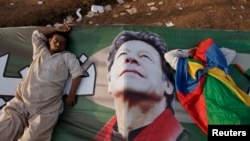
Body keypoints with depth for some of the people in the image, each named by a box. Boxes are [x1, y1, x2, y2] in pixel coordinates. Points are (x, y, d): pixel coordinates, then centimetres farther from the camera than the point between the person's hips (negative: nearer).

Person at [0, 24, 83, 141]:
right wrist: (56, 29, 25)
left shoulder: (67, 56, 13)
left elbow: (77, 73, 4)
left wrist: (71, 95, -4)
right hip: (20, 103, 3)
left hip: (46, 108, -3)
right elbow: (37, 34, 30)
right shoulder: (40, 51, 23)